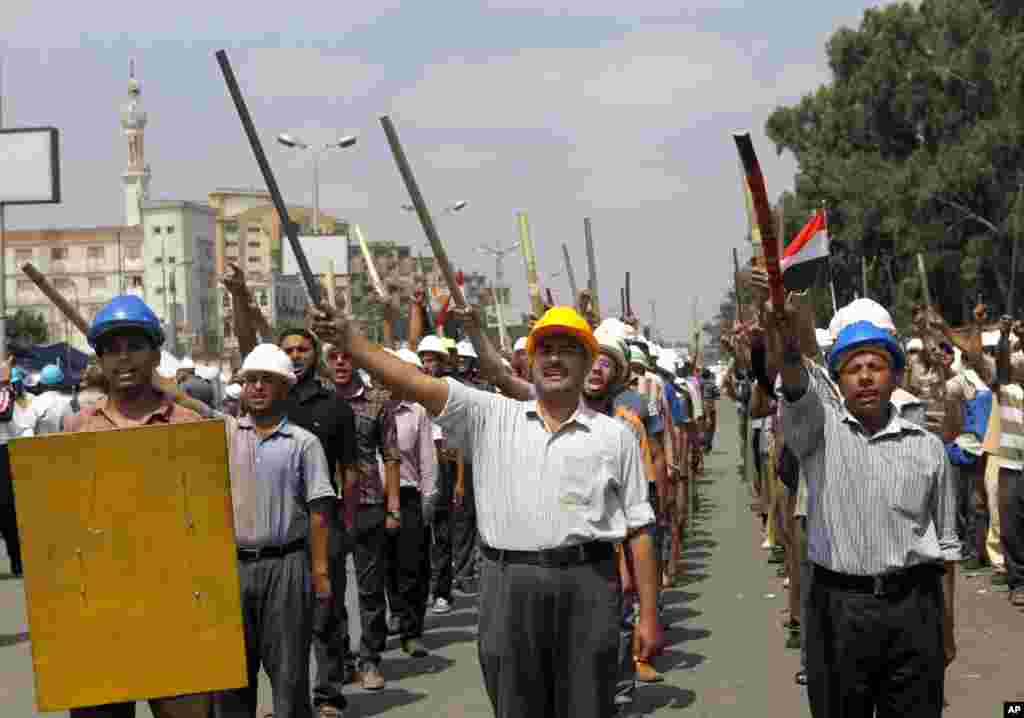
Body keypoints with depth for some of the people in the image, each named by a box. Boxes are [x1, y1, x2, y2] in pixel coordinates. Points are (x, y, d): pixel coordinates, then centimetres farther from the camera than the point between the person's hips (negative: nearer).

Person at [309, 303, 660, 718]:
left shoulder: (615, 436, 7)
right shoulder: (492, 417, 8)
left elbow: (638, 528, 7)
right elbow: (417, 384, -3)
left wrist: (648, 614, 3)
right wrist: (349, 340, -16)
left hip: (586, 586, -1)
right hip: (509, 585, 1)